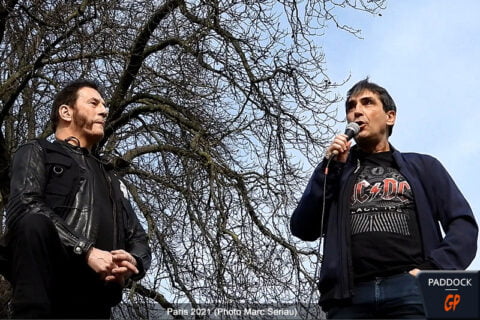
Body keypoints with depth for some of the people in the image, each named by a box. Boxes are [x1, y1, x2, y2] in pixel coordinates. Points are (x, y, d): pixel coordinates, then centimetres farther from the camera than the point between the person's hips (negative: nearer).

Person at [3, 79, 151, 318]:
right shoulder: (37, 153, 15)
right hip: (44, 285, -6)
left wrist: (132, 263, -1)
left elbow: (138, 239, 26)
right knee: (34, 223, -33)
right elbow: (23, 207, -7)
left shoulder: (110, 179, 34)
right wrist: (87, 251, -17)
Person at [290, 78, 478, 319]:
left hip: (413, 291, -1)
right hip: (350, 297, 1)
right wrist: (331, 167, 3)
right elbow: (303, 230, 10)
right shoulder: (336, 171, 22)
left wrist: (434, 268, -8)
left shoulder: (422, 167, 20)